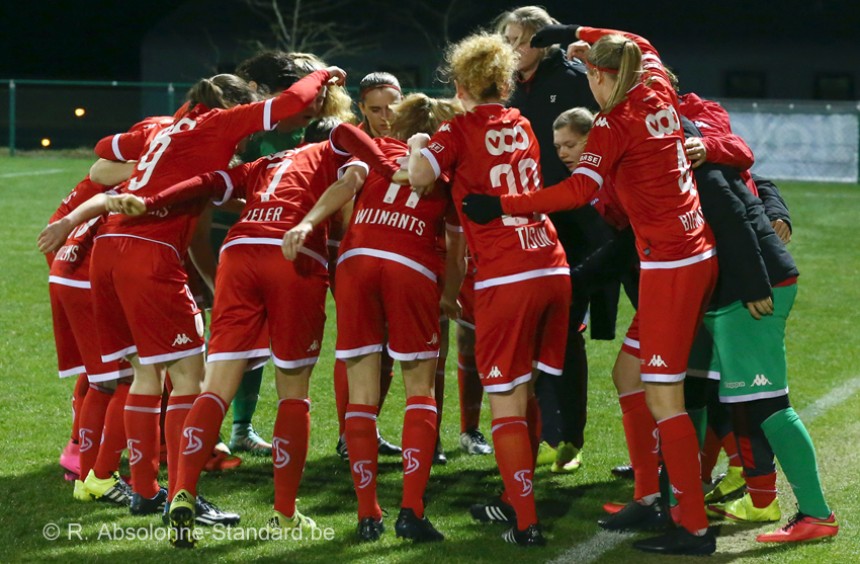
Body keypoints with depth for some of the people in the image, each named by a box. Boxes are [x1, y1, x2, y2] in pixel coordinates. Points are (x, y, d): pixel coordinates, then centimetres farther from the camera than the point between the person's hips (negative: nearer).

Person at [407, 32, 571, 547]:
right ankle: (515, 499, 28)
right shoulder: (524, 126, 17)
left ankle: (527, 523, -6)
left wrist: (417, 146, 7)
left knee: (507, 402, -1)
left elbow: (420, 174, -15)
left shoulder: (461, 130, 0)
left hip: (505, 278, -5)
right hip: (554, 268, 6)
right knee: (528, 394, 18)